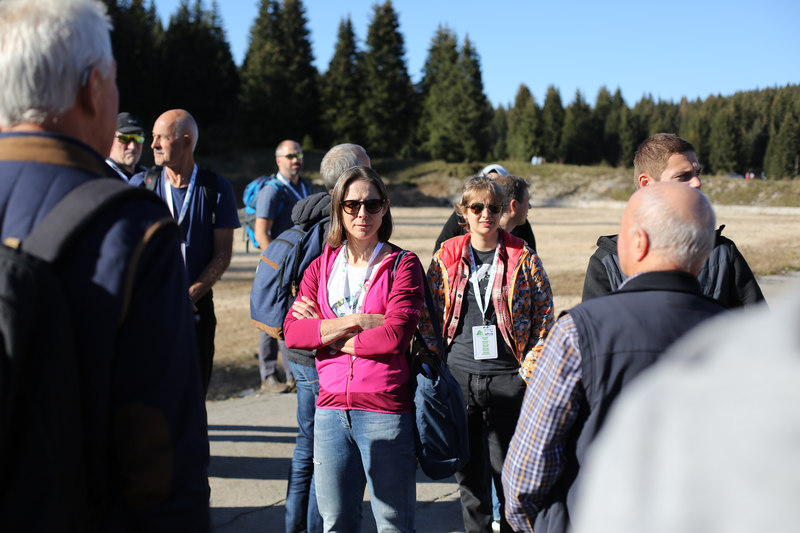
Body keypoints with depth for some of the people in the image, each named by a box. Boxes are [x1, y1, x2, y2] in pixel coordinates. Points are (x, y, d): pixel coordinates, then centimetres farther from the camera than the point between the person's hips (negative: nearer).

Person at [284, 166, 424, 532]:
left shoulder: (403, 265, -1)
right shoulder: (320, 267, 12)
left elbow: (395, 334, -15)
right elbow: (292, 331, -1)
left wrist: (327, 335, -5)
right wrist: (357, 321, -11)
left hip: (386, 410, -4)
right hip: (331, 409, 4)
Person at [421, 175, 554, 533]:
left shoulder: (522, 258, 0)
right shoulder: (446, 256, 5)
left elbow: (545, 312, 3)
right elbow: (427, 313, 9)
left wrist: (531, 365, -3)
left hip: (507, 377, -2)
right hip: (458, 377, 2)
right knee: (468, 473, 10)